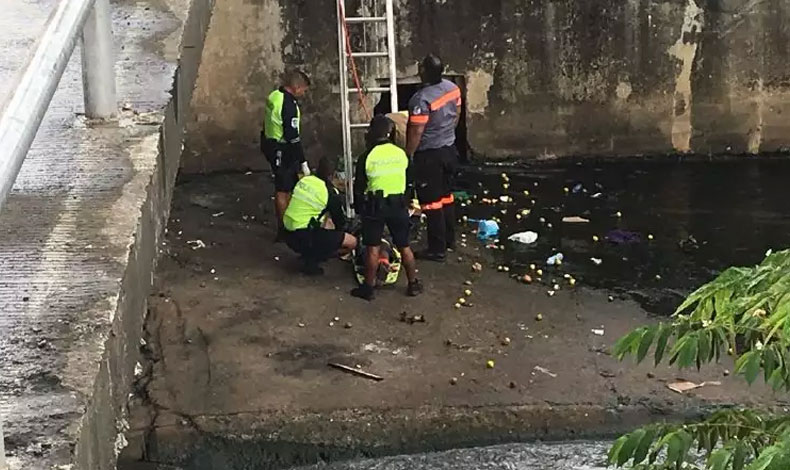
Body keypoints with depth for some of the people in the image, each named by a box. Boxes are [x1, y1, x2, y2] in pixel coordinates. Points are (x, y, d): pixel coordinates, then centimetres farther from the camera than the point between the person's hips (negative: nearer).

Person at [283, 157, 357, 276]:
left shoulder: (303, 180, 7)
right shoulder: (331, 193, -10)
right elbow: (340, 222, 2)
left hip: (288, 235, 8)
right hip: (305, 238, -8)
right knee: (352, 242, -4)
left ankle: (309, 254, 20)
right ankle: (313, 260, -2)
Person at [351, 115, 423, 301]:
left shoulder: (367, 157, -10)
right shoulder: (401, 154, -1)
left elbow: (359, 188, -5)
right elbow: (410, 183, 8)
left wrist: (359, 208, 9)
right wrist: (406, 202, 22)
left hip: (375, 207, -3)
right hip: (398, 206, 3)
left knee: (373, 248, 5)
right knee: (404, 247, 12)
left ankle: (369, 288, 11)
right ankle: (414, 284, 20)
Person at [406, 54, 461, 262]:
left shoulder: (421, 99, -27)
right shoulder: (452, 88, -3)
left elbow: (416, 132, -23)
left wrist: (409, 154, -10)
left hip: (429, 155, -8)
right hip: (449, 149, 8)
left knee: (431, 202, 2)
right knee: (447, 196, 21)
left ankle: (437, 249, 8)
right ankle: (449, 239, 33)